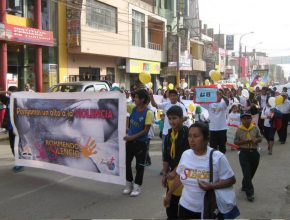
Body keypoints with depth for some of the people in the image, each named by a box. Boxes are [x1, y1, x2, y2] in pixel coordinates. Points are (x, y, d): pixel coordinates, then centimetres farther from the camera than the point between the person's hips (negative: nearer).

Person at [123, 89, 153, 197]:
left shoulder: (148, 112, -16)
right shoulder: (133, 109, 1)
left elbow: (146, 130, -16)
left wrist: (132, 137, -18)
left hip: (141, 142, -5)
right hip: (130, 140, 6)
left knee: (139, 165, 6)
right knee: (126, 162, 11)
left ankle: (137, 186, 20)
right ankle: (129, 183, 27)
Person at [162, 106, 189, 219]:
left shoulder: (187, 133, -17)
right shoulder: (169, 134, 6)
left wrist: (174, 172, -17)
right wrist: (165, 174, 12)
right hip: (172, 174, 7)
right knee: (170, 204, 17)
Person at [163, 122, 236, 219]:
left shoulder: (217, 157, -16)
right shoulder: (185, 154, -2)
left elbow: (231, 179, -11)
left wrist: (212, 186, -25)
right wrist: (169, 194, 18)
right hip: (185, 207, 4)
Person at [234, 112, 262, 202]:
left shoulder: (255, 128, 0)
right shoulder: (239, 130, -4)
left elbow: (260, 138, 7)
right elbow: (235, 142, -1)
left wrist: (256, 140, -15)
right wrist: (244, 141, -17)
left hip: (254, 152, 3)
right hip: (244, 153, -3)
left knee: (252, 172, 16)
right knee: (247, 173, -5)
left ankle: (245, 186, 40)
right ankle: (249, 193, 2)